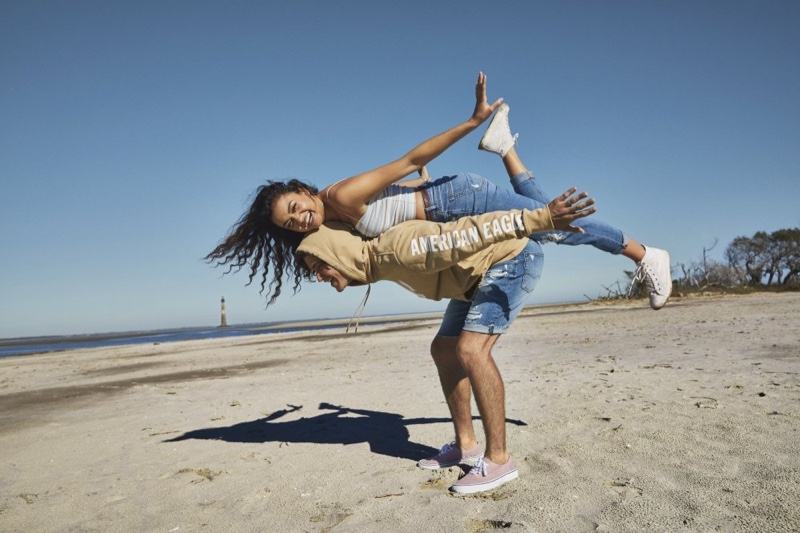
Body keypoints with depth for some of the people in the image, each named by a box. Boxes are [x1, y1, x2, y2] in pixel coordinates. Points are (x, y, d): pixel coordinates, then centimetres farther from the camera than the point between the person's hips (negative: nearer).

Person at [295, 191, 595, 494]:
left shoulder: (395, 249, -31)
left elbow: (466, 233, -36)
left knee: (470, 349, -23)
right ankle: (466, 445, 17)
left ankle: (498, 460, -14)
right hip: (480, 275, 10)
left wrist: (539, 219, -38)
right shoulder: (377, 263, -2)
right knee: (443, 350, 9)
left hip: (515, 257, -10)